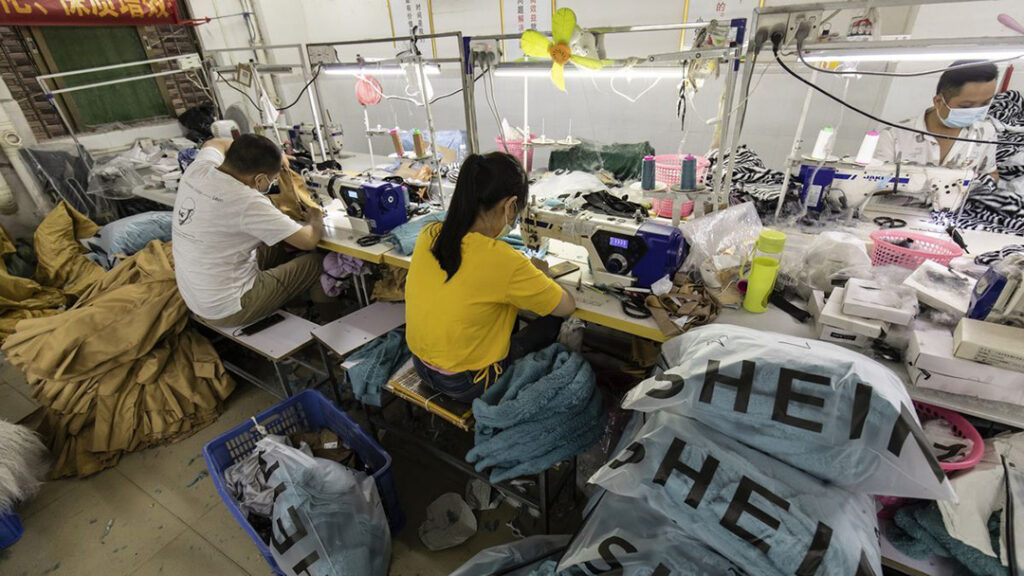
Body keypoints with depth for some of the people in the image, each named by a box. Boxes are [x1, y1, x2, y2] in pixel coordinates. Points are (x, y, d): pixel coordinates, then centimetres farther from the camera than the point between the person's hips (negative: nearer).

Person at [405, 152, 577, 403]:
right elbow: (567, 306, -15)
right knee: (552, 321, 12)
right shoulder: (502, 260, -30)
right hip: (466, 384, -6)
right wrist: (534, 276, 1)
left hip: (421, 364, 6)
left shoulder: (429, 235, -11)